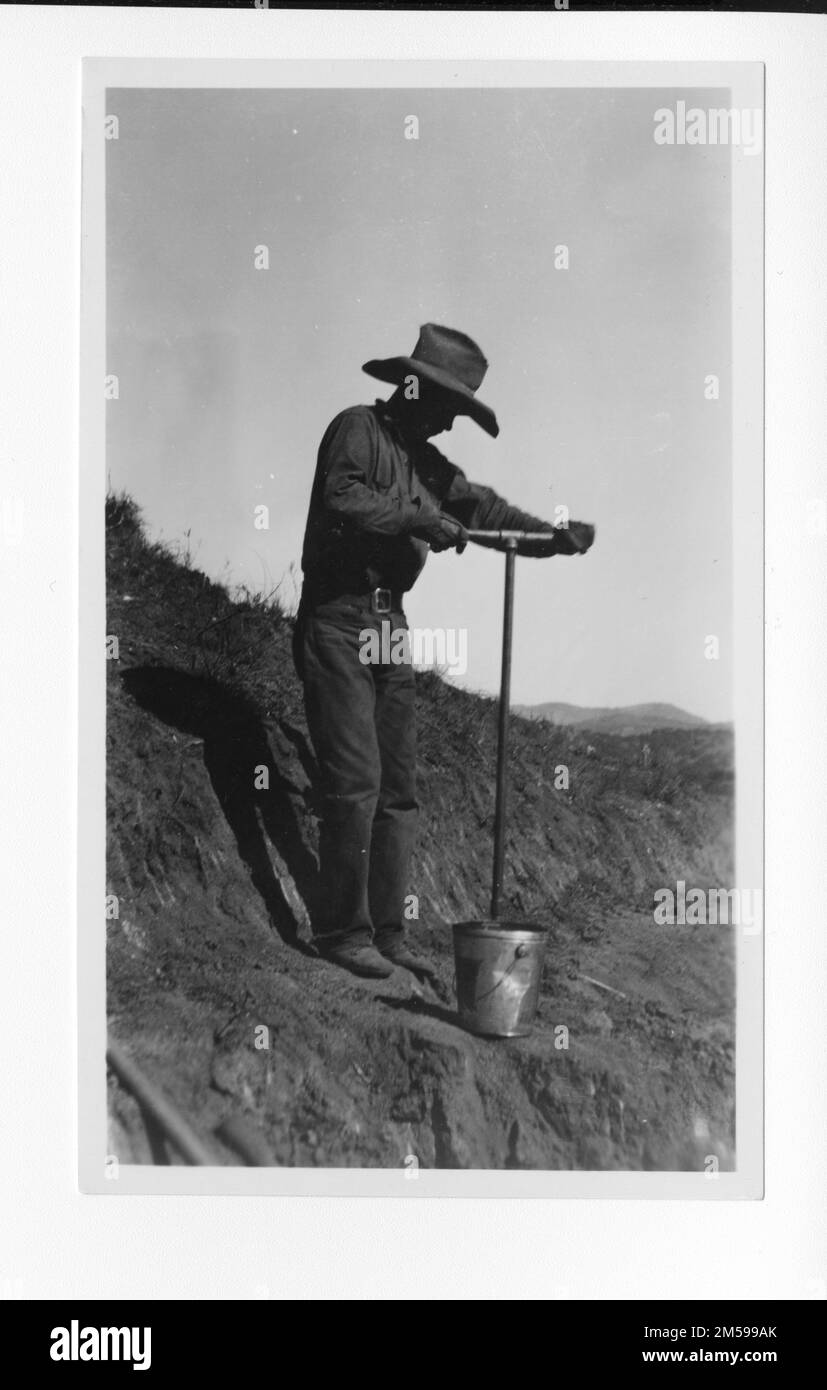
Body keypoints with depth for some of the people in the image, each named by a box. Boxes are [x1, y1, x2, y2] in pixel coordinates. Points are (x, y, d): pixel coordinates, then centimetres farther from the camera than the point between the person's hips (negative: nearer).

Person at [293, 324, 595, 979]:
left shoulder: (427, 460, 18)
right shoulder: (358, 428, -4)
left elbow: (484, 509, 12)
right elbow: (342, 496, -22)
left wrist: (554, 536, -3)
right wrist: (422, 519, -23)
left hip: (390, 627, 8)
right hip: (337, 620, -8)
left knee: (399, 787, 6)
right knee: (355, 781, -11)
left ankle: (387, 932, 12)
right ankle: (341, 930, -2)